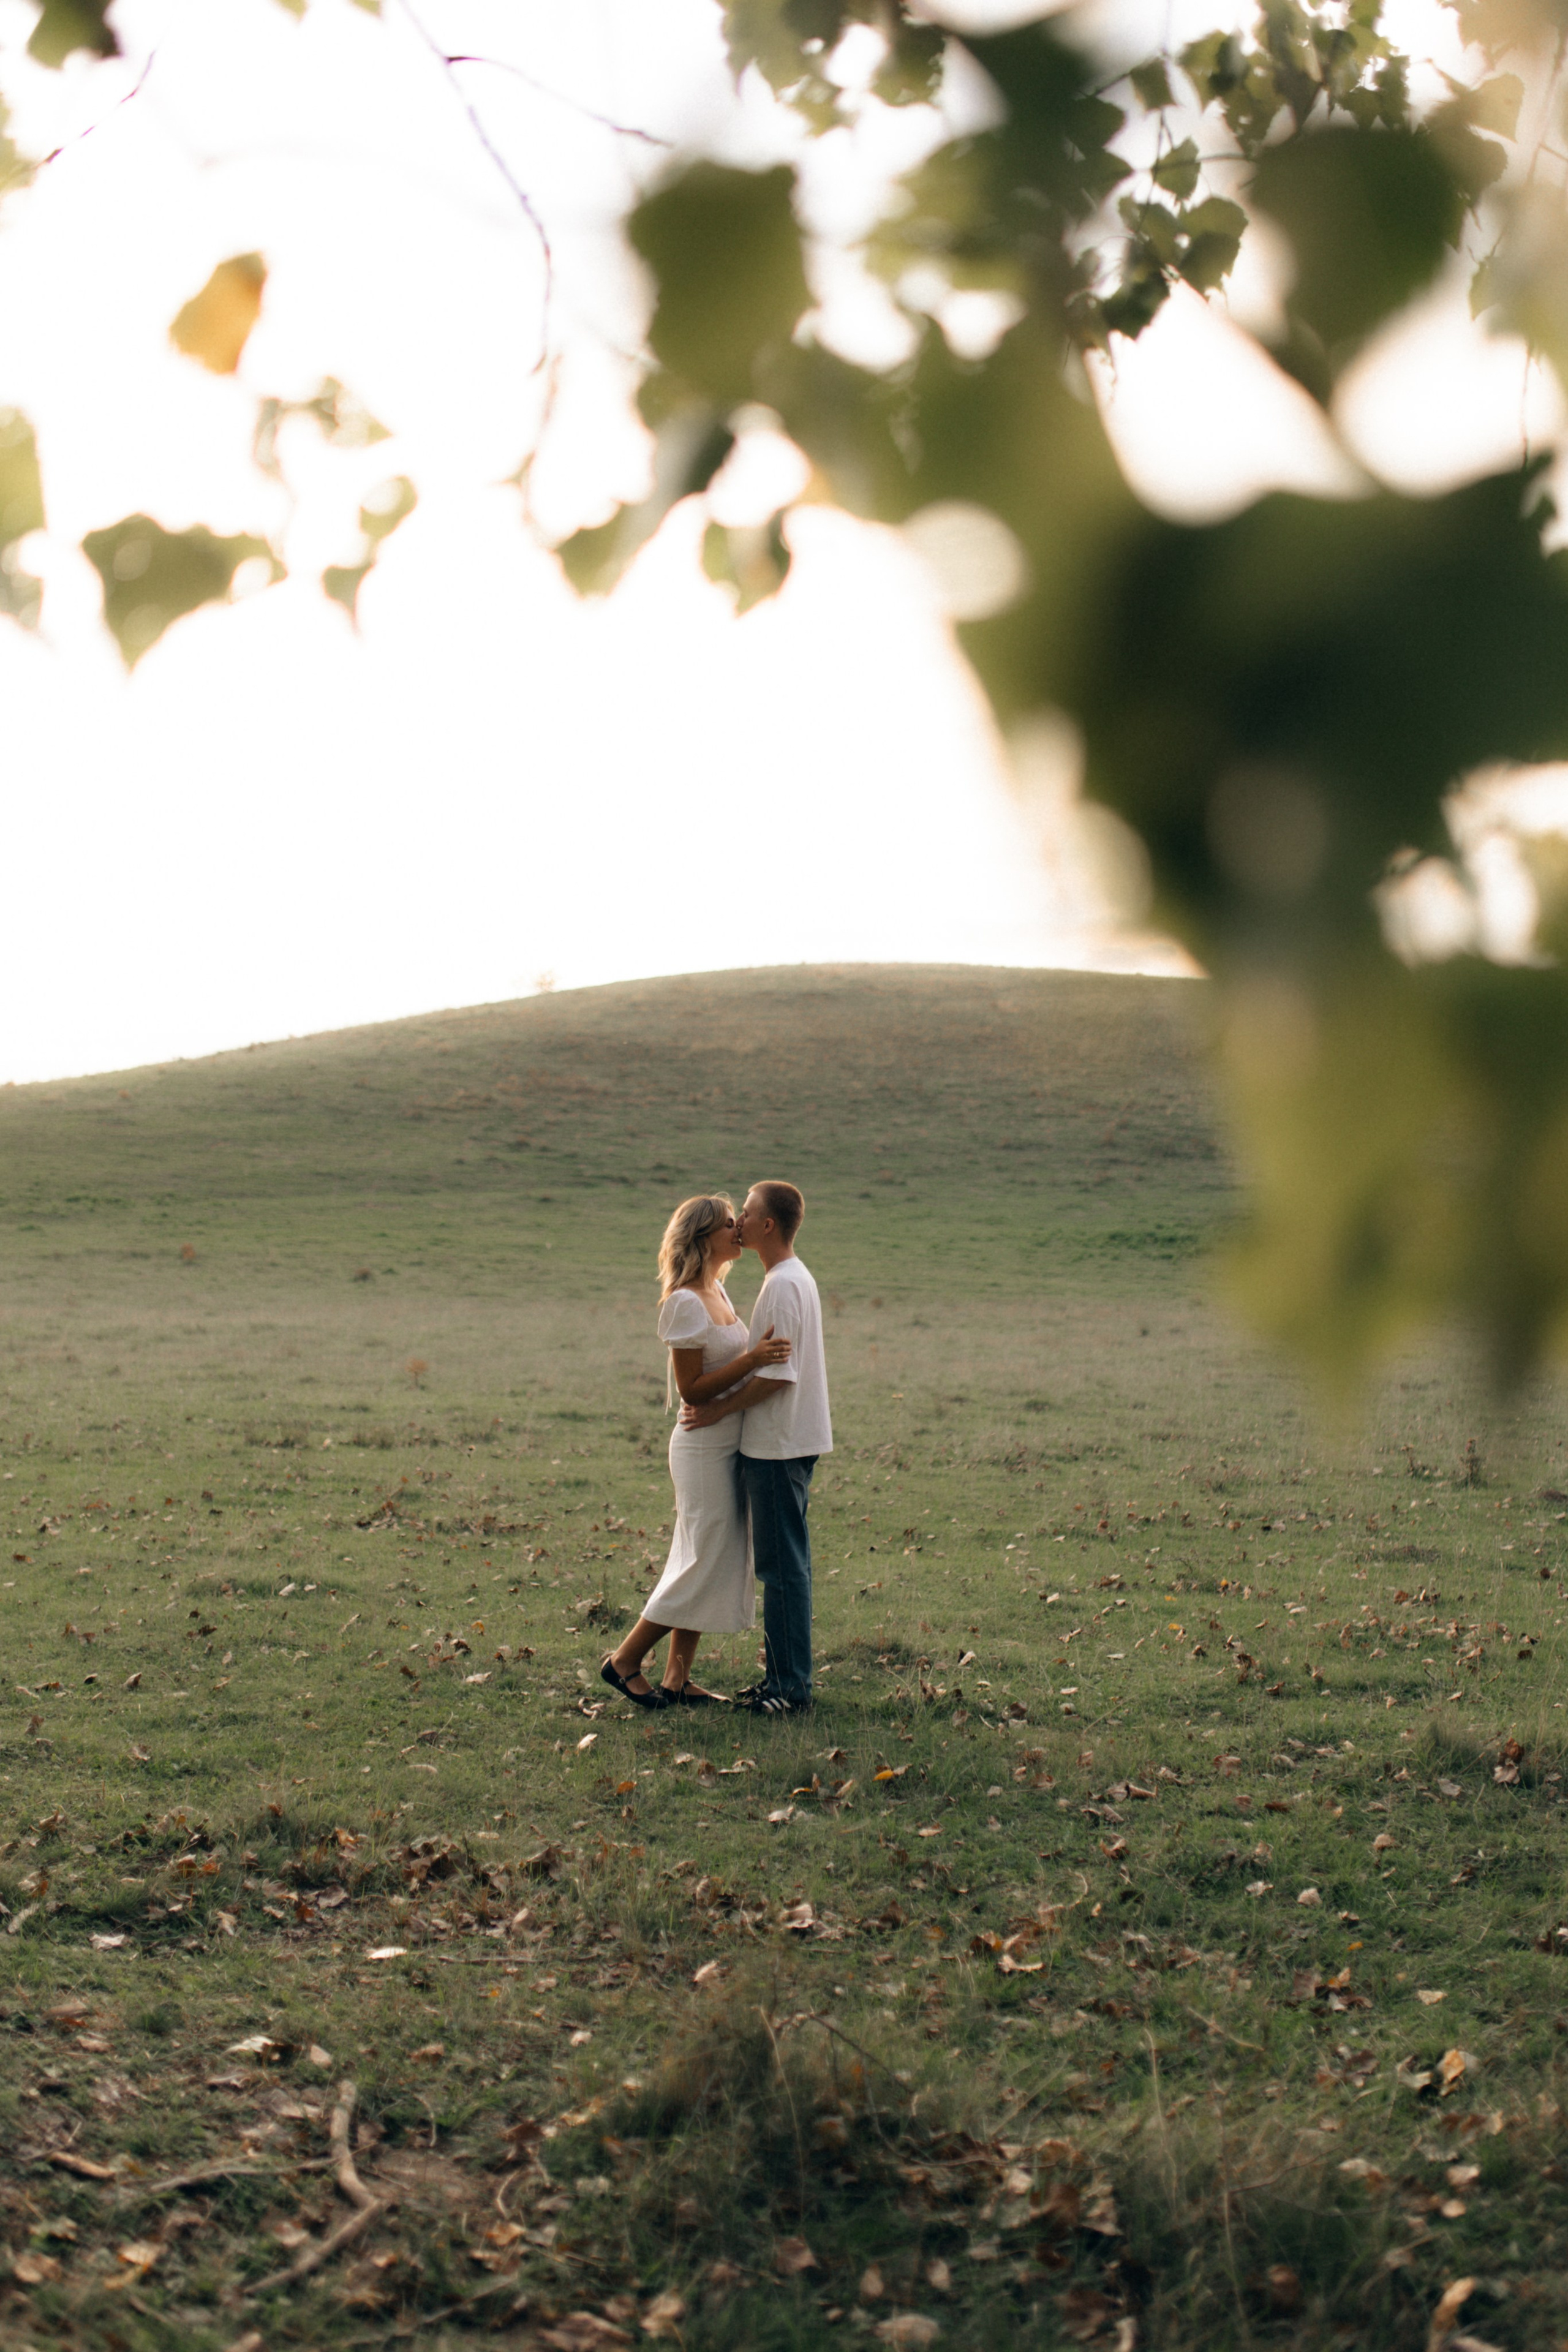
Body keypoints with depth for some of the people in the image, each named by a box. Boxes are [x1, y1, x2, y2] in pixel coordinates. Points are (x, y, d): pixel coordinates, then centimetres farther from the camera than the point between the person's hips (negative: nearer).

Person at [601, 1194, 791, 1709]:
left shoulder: (717, 1292, 10)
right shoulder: (685, 1303, -18)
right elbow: (692, 1390, -19)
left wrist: (766, 1355, 6)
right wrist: (752, 1360, -27)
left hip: (730, 1445, 9)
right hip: (705, 1448, -9)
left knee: (716, 1565, 11)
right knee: (705, 1564, -4)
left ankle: (677, 1680, 18)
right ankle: (625, 1661, 8)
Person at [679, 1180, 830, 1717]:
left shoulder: (782, 1287, -18)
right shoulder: (796, 1279, 15)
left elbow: (776, 1375, -21)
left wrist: (719, 1411, -14)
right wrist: (726, 1406, 17)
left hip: (777, 1448, -10)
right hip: (785, 1442, 10)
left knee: (783, 1566, -5)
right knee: (784, 1564, 14)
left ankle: (791, 1686, -1)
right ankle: (782, 1677, 20)